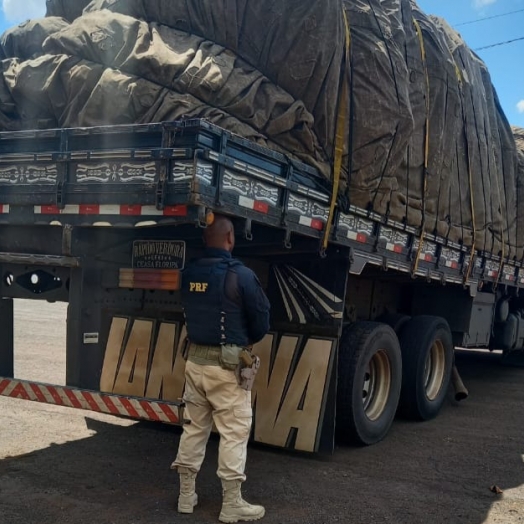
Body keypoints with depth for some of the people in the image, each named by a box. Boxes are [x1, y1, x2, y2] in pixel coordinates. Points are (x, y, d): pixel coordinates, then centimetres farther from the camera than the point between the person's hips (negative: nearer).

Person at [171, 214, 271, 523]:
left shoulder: (189, 273, 2)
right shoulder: (241, 275, -16)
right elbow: (262, 321, -9)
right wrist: (246, 342, 10)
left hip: (195, 359, 6)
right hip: (227, 365, -6)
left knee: (194, 427, 16)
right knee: (234, 433, 4)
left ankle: (186, 496, 25)